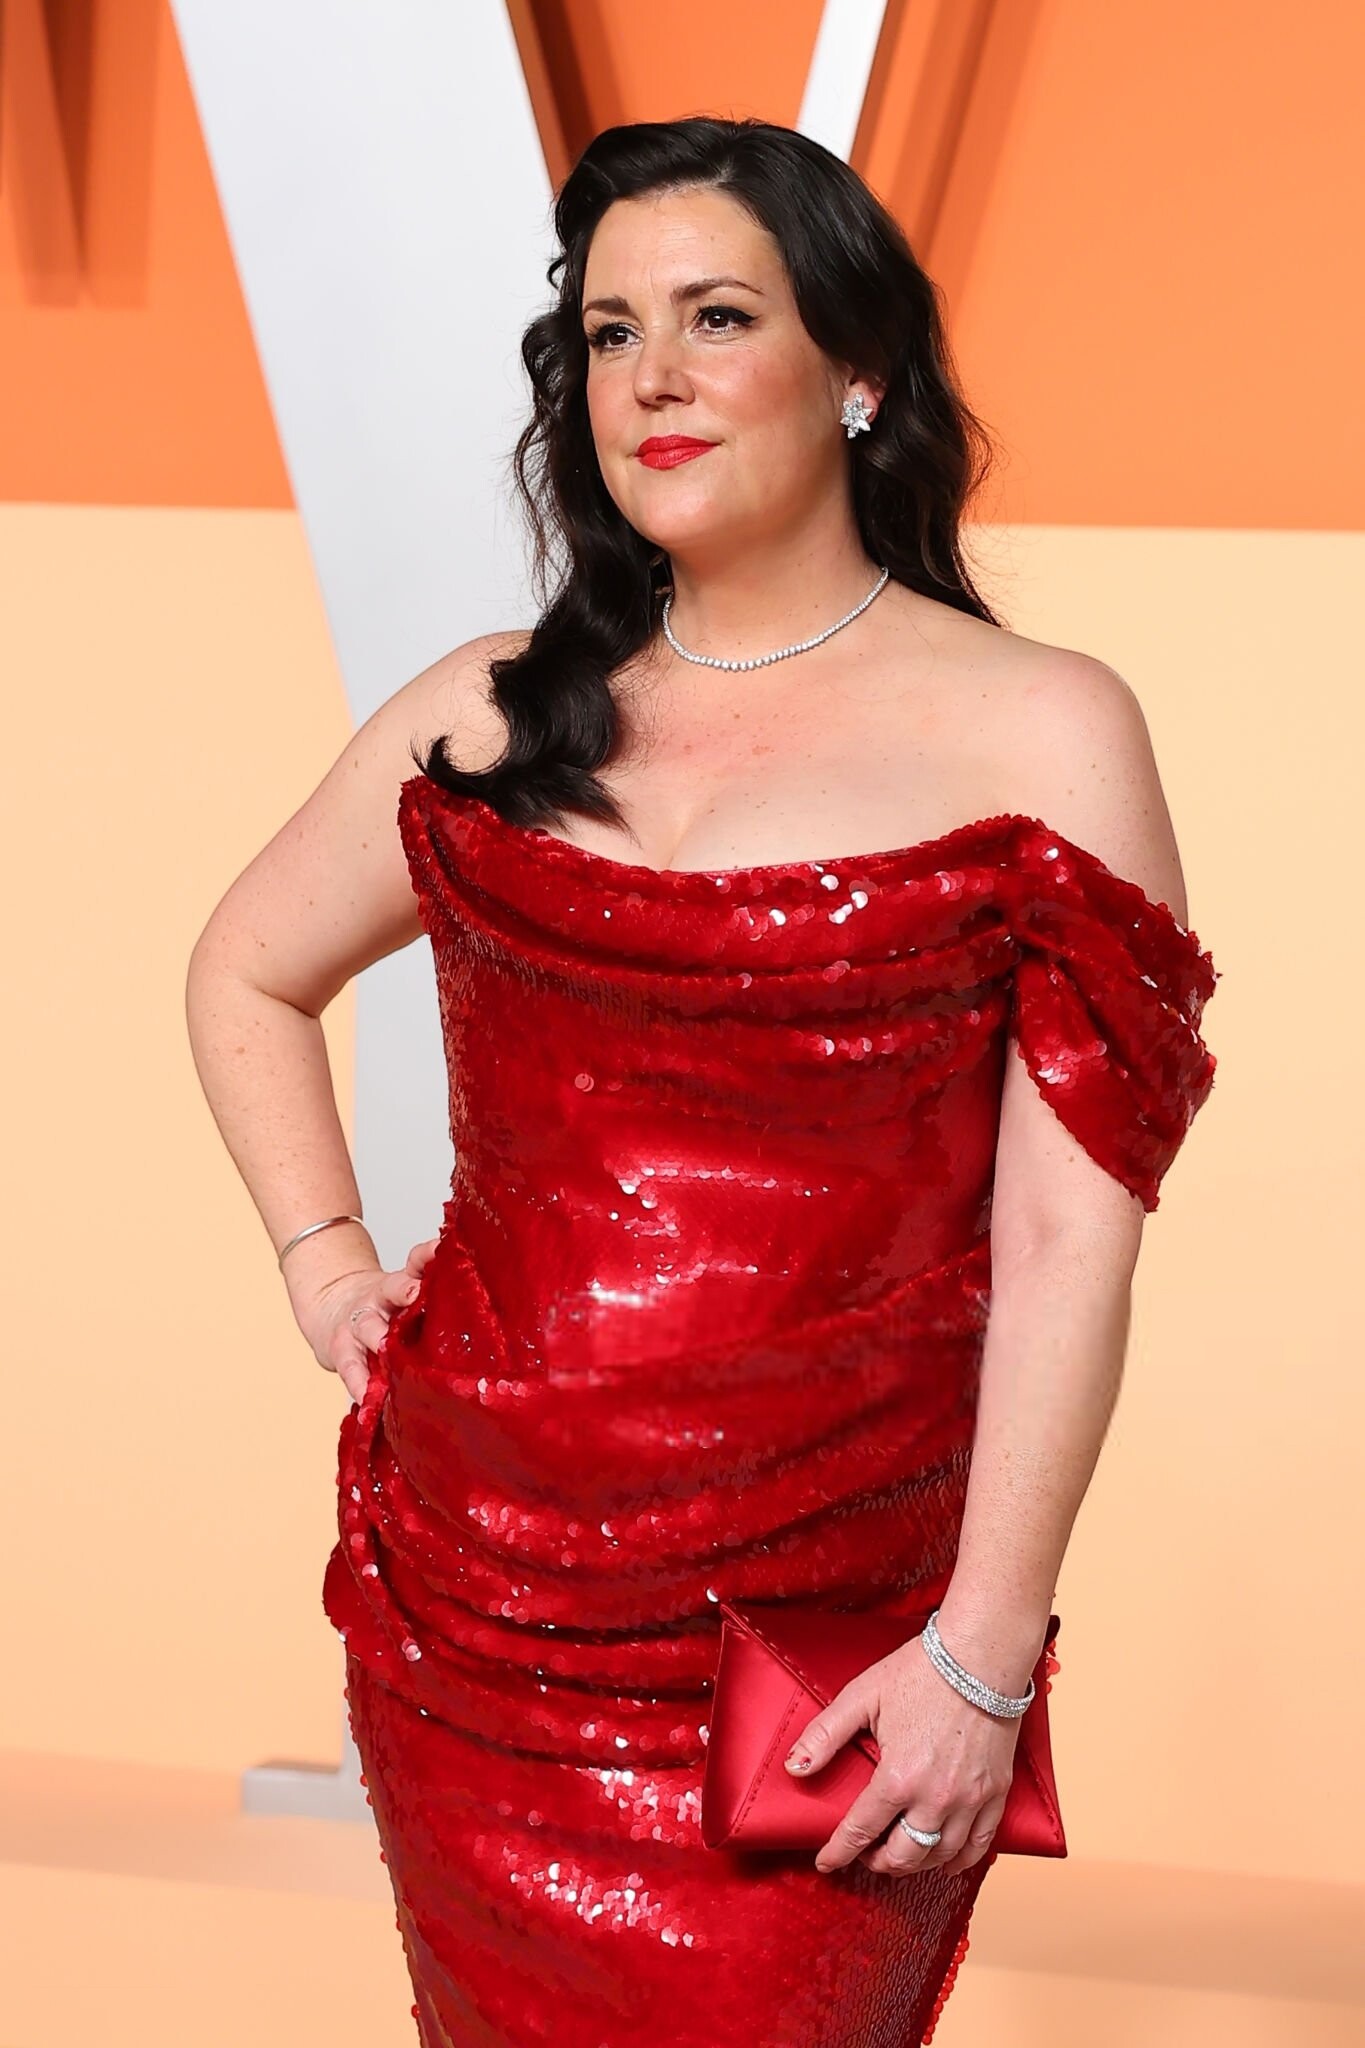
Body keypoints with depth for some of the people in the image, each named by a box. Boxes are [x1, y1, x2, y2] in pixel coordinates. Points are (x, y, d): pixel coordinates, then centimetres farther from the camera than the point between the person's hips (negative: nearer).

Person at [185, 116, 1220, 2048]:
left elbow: (1070, 1246, -9)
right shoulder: (491, 714, 6)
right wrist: (326, 1267, 10)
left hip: (819, 1652, -3)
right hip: (473, 1599, 4)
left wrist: (984, 1658, -12)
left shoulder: (1043, 733, -5)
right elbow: (246, 972, 23)